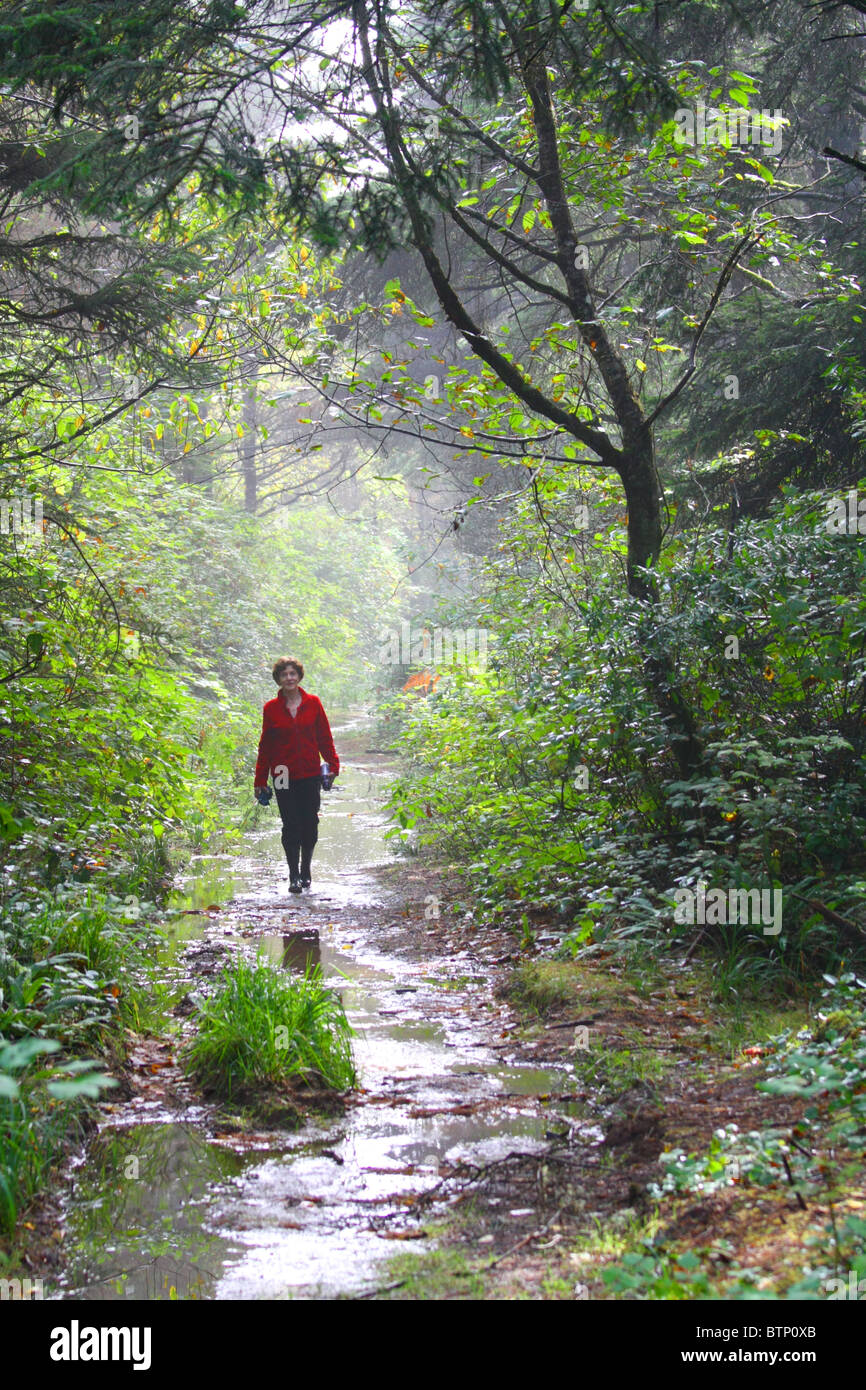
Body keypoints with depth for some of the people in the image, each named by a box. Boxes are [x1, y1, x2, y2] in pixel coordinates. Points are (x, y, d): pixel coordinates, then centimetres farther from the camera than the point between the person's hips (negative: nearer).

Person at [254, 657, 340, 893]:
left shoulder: (313, 703, 4)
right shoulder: (271, 708, 3)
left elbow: (325, 737, 8)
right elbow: (265, 745, 7)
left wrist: (332, 765, -1)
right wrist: (260, 780, 6)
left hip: (310, 775, 1)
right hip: (284, 776, -1)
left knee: (310, 824, 4)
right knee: (291, 825, -4)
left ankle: (306, 871, 22)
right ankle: (294, 876, 3)